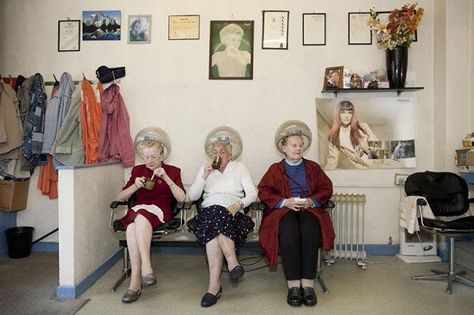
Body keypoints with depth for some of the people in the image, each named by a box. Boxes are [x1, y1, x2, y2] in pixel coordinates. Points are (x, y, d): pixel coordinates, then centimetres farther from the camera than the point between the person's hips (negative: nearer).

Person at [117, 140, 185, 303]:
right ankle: (145, 269, -38)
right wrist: (135, 186, -4)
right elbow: (121, 197, 16)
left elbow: (182, 198, -1)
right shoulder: (137, 170, 21)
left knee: (140, 216, -37)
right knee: (133, 225, -35)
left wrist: (166, 178, -12)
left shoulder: (173, 171, 13)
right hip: (137, 209, 3)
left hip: (159, 210, -2)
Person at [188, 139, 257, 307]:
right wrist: (205, 176, -2)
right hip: (209, 211, 2)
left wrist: (239, 204, -14)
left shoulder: (239, 167, 16)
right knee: (215, 213, -34)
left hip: (232, 212, -1)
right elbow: (192, 196, 9)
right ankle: (233, 263, -40)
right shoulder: (205, 169, 20)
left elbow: (253, 193, 5)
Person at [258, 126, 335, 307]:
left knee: (310, 230, -35)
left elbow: (326, 189, 13)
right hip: (283, 210, -1)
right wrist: (285, 202, -10)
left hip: (310, 209, 1)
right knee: (289, 230, -36)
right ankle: (293, 285, -34)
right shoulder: (275, 169, 19)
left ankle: (308, 284, -33)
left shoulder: (313, 167, 23)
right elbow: (263, 191, 6)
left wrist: (312, 201, -8)